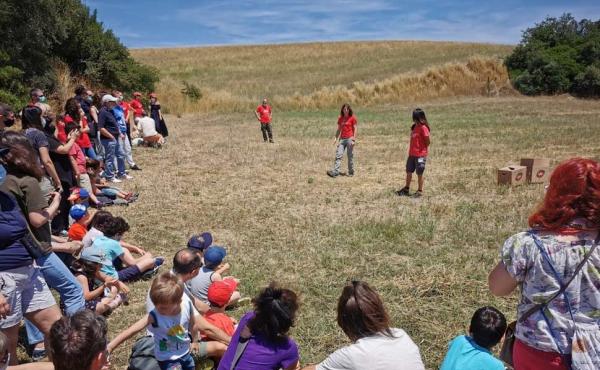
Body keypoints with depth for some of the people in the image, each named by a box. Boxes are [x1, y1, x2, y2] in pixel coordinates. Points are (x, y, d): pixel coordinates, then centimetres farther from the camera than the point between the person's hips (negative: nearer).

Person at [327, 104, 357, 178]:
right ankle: (335, 171, -13)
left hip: (349, 138, -4)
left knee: (350, 156, 2)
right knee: (338, 155, -6)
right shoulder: (340, 118, 12)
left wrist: (354, 139, -12)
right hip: (342, 139, 5)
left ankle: (351, 172, 12)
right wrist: (336, 138, 7)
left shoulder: (352, 118, -2)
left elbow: (355, 129, -4)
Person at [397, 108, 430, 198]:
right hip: (411, 154, 8)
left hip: (420, 155, -8)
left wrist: (424, 151, -3)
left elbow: (427, 142, -13)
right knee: (409, 172, 13)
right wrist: (410, 151, 11)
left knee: (419, 173, 4)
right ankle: (406, 189, 26)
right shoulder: (414, 127, 9)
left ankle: (420, 191, 16)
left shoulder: (423, 128, -15)